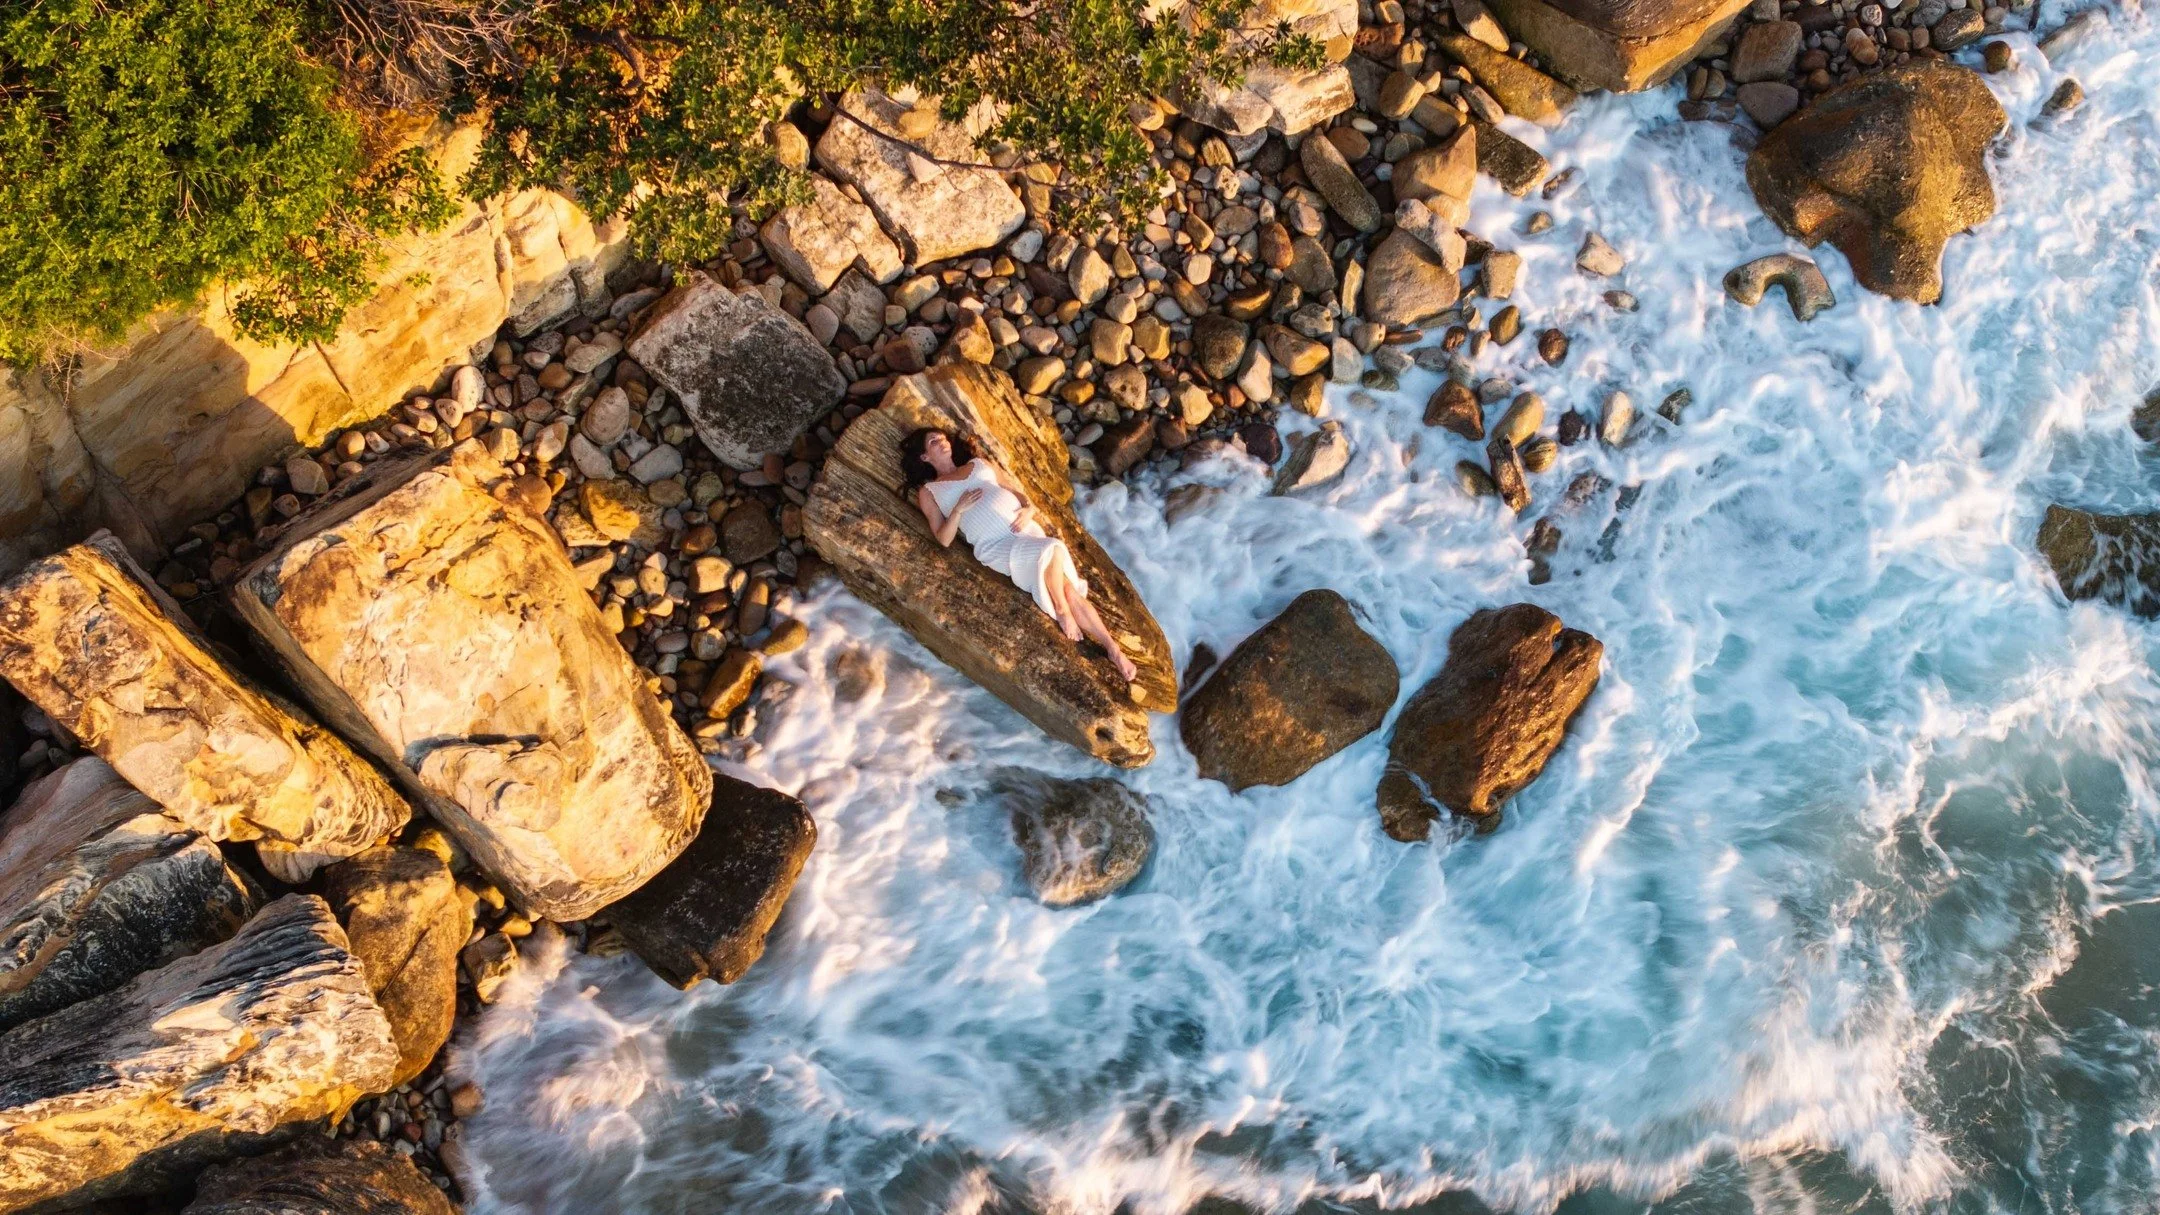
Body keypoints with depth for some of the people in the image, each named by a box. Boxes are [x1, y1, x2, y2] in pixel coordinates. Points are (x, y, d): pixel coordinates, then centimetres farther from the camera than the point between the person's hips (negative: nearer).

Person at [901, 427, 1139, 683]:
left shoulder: (979, 464, 26)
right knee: (1051, 551, -32)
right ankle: (1062, 611, -10)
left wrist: (1028, 510, 1)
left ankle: (1113, 648, -11)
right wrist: (958, 509, -11)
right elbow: (944, 539, 4)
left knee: (1069, 589, -14)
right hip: (994, 546, -4)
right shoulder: (928, 492, 15)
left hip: (1027, 530, 4)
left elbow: (1020, 492, 23)